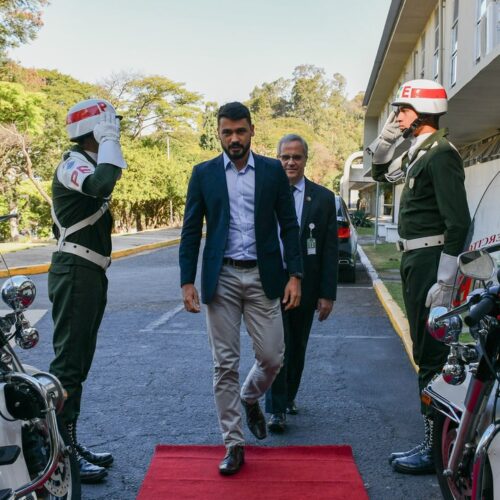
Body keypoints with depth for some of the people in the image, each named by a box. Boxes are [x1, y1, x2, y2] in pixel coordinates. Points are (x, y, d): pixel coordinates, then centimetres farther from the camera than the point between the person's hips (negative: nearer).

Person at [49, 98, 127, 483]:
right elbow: (101, 185, -36)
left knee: (78, 363, 13)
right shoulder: (73, 164, -13)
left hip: (89, 274, 10)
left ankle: (69, 443, 23)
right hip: (75, 273, -10)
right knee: (68, 362, -7)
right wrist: (110, 142, -23)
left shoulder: (89, 165, 18)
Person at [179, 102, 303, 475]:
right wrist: (187, 282, -3)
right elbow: (191, 231, 4)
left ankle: (250, 398, 36)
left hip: (263, 277, 0)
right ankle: (234, 444, 16)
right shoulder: (203, 174, 5)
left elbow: (289, 225, 4)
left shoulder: (273, 171, 5)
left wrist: (295, 275, -4)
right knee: (225, 365, 3)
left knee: (272, 357, 2)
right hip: (222, 278, 0)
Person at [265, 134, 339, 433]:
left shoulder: (323, 198, 1)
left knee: (298, 348, 15)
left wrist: (328, 294, -4)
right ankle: (277, 409, 6)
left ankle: (289, 397, 36)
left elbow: (330, 250, 0)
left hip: (306, 287, 2)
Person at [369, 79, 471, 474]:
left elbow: (458, 222, -20)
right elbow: (381, 171, 33)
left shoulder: (441, 154, -14)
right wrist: (388, 136, 14)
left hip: (432, 260, -10)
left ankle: (438, 449, 3)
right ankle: (434, 441, 25)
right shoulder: (419, 152, 15)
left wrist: (444, 282, -24)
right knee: (427, 355, 14)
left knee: (432, 356, -6)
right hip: (415, 260, 10)